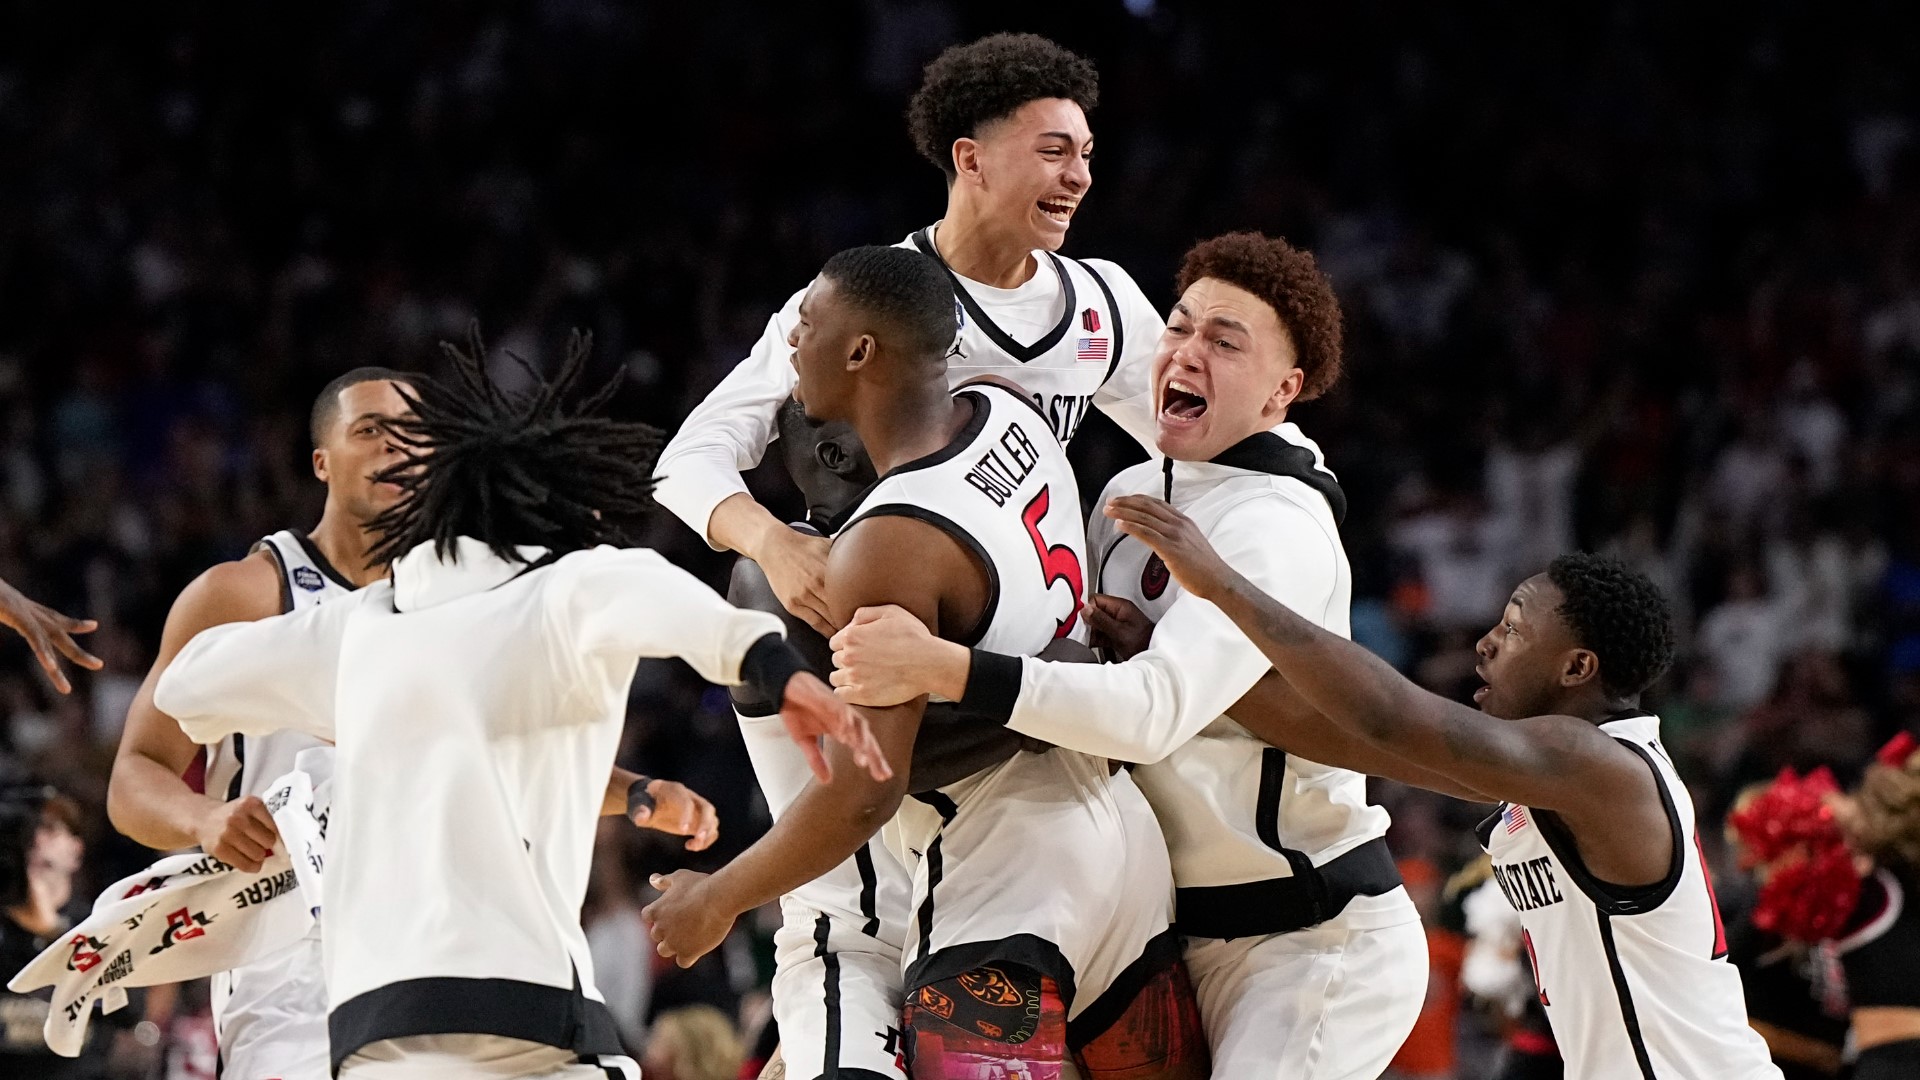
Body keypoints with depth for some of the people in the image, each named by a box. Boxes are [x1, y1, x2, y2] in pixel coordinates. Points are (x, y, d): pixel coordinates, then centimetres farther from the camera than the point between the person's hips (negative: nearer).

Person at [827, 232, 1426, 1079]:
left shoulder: (1278, 530, -20)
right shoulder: (1133, 494, 7)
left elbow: (1155, 711, -34)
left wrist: (943, 669, -40)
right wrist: (1102, 632, -1)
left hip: (1320, 942, -9)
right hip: (1204, 932, 9)